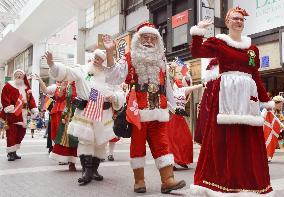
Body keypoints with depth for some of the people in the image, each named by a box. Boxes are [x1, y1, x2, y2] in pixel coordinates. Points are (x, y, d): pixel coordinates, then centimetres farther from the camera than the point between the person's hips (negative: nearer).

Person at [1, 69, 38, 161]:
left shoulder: (26, 87, 16)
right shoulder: (9, 85, 0)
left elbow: (31, 99, 13)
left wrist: (34, 109, 4)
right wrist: (8, 107, -19)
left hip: (23, 114, 6)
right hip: (12, 113, -6)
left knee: (21, 133, 8)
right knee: (11, 133, -7)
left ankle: (13, 151, 19)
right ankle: (10, 153, 0)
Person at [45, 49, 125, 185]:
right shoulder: (82, 70, 3)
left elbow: (119, 93, 6)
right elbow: (65, 72, -10)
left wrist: (114, 97, -16)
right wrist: (52, 64, -27)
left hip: (104, 114, 3)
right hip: (85, 112, -2)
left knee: (101, 142, 10)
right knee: (85, 140, -8)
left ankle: (94, 169, 26)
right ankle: (87, 171, -1)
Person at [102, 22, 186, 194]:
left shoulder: (161, 61, 17)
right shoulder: (129, 59, 4)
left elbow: (167, 86, 22)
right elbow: (114, 78, -10)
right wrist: (110, 53, -20)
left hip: (159, 112, 3)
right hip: (138, 111, -3)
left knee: (162, 145, 0)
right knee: (138, 144, 4)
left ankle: (167, 179, 1)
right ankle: (139, 180, 15)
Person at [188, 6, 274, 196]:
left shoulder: (253, 48, 17)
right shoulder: (218, 42, 5)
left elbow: (256, 77, 19)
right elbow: (196, 52, -10)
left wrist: (266, 100, 19)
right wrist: (199, 31, -13)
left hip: (247, 95, 4)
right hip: (226, 93, -4)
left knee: (249, 141, 4)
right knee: (224, 139, -6)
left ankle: (249, 181, 15)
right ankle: (224, 181, 3)